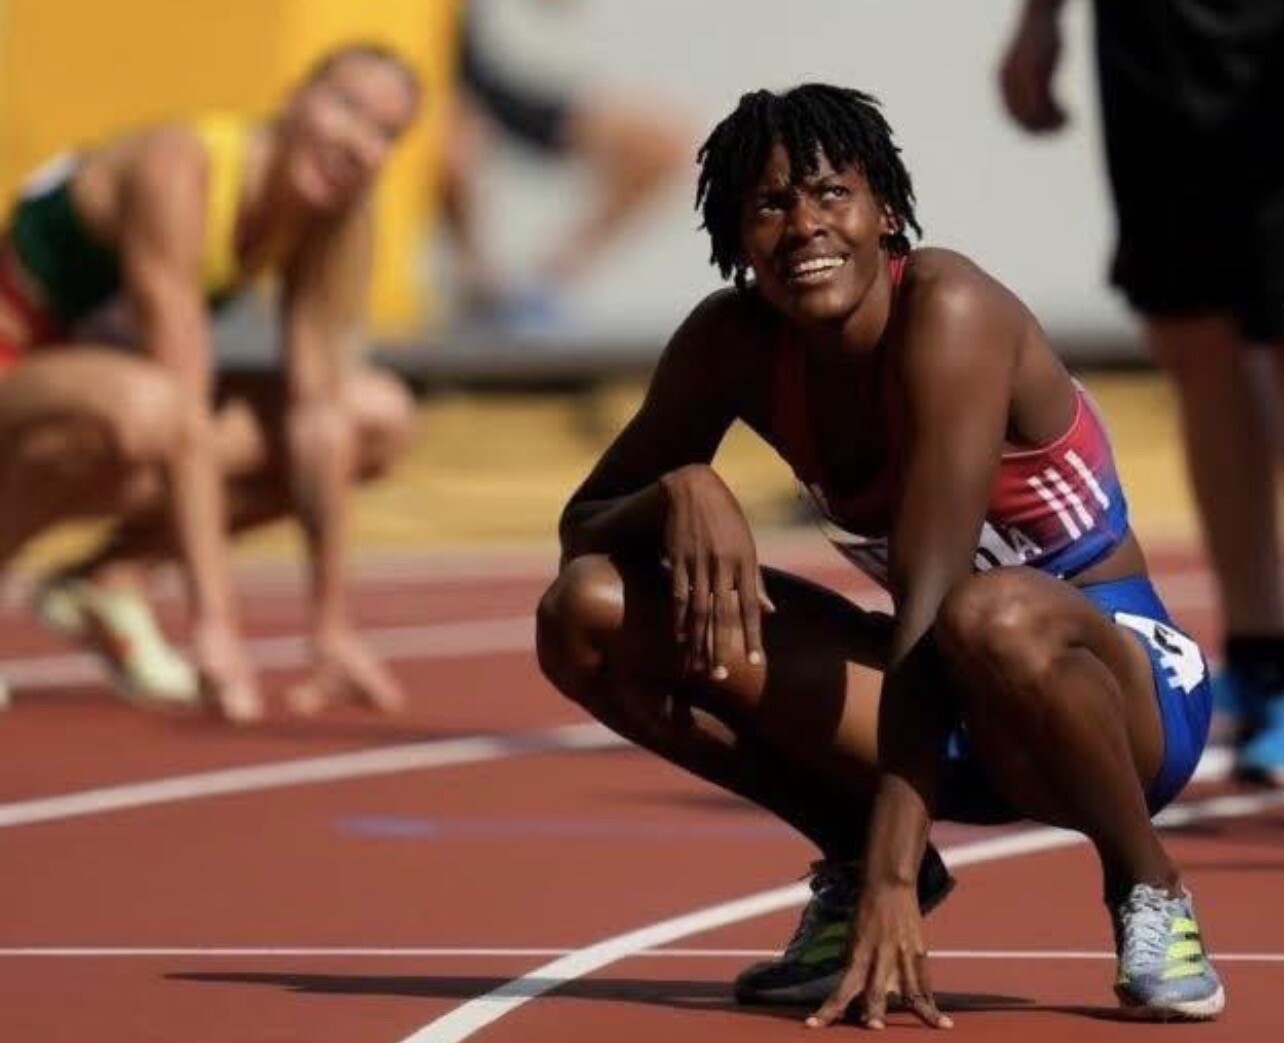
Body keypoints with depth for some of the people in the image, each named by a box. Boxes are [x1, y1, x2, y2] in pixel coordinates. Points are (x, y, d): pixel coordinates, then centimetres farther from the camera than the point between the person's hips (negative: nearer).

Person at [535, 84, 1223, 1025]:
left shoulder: (949, 312, -25)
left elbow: (930, 598, -31)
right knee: (590, 611, -13)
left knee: (995, 621, -43)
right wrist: (680, 494, -24)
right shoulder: (733, 341, -7)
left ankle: (1150, 893, -13)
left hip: (1120, 684, -5)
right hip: (944, 706, 5)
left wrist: (891, 876, -37)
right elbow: (582, 529, 2)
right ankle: (853, 861, 4)